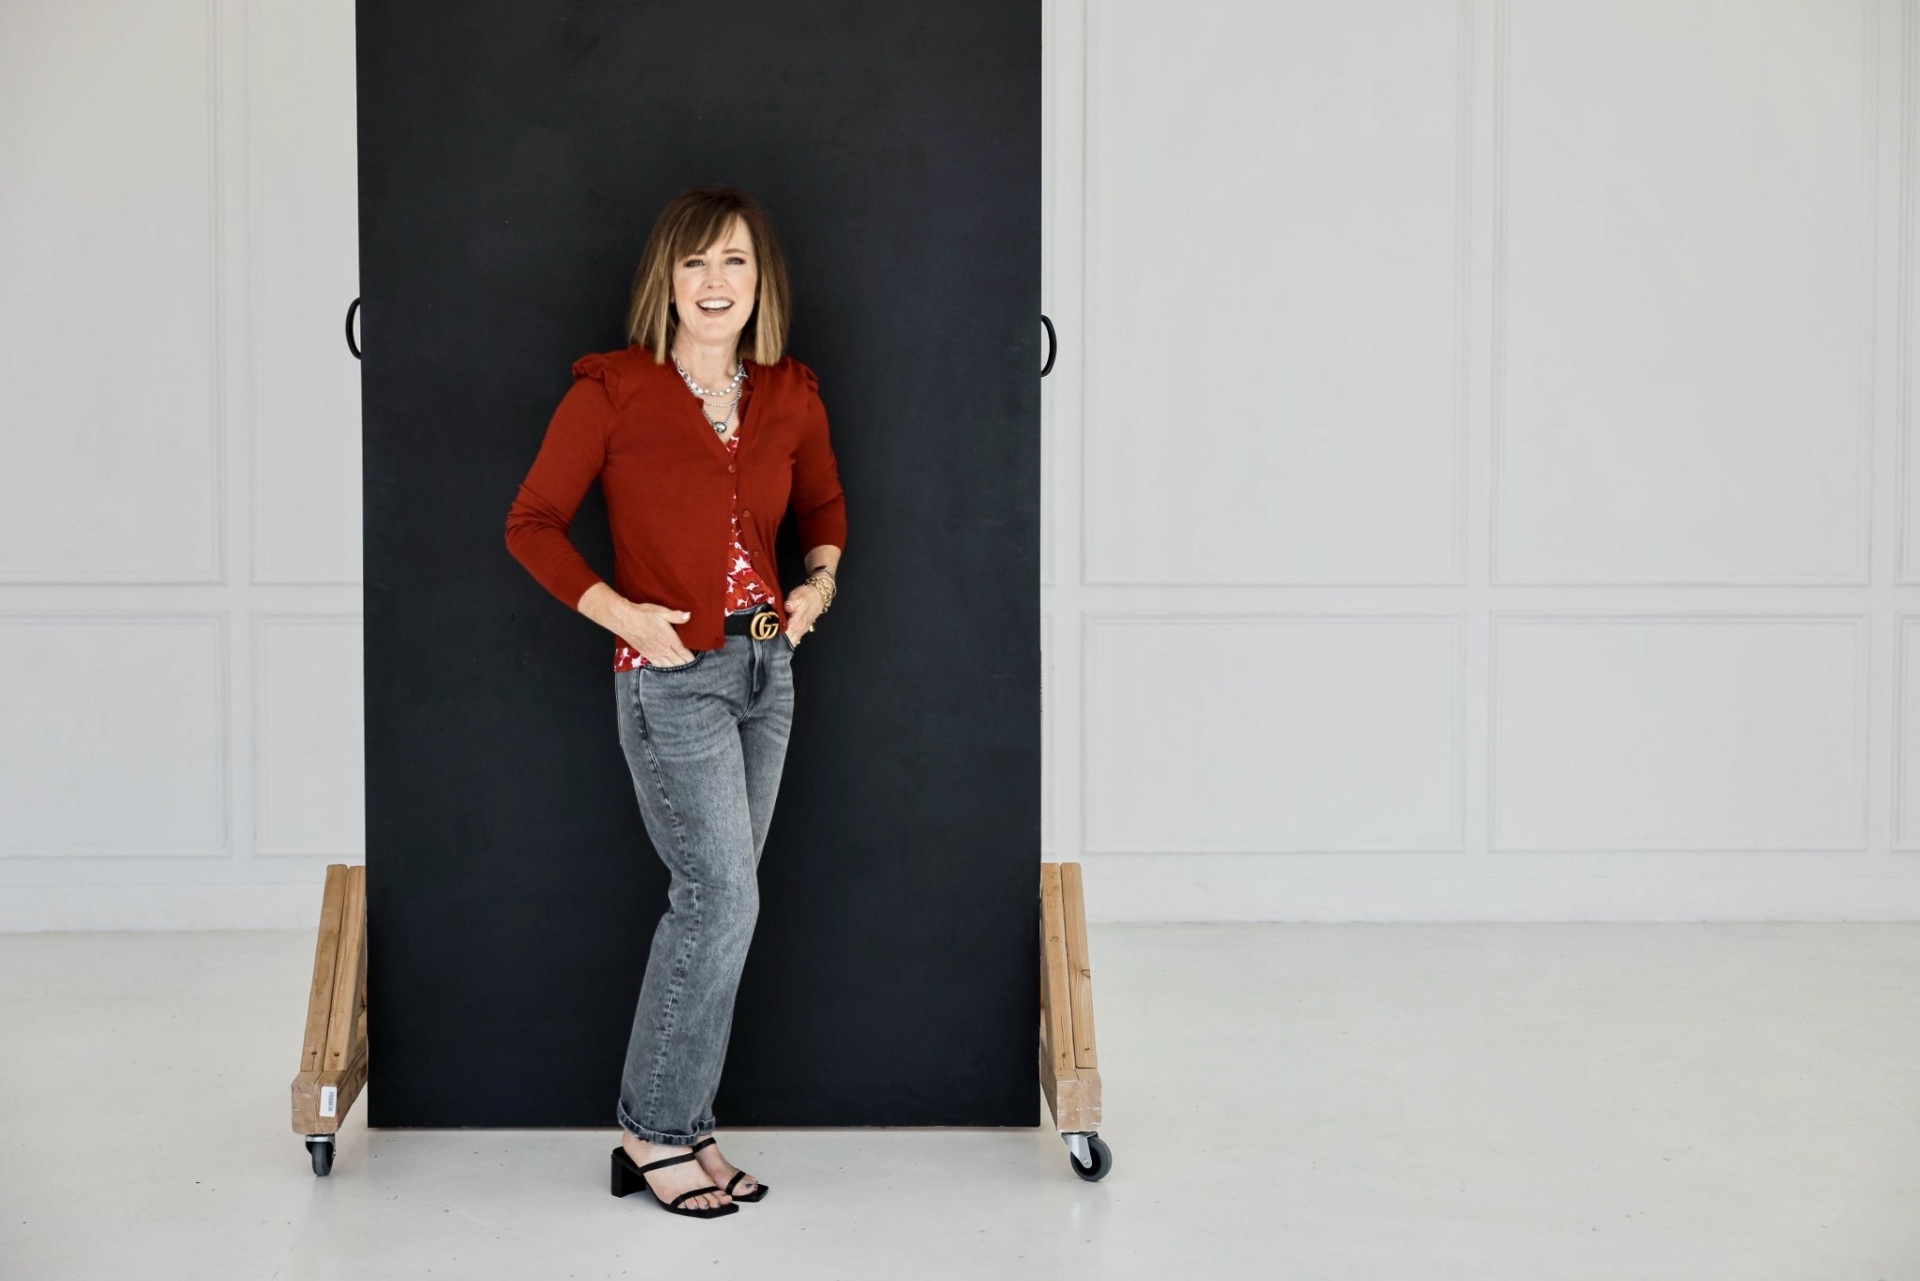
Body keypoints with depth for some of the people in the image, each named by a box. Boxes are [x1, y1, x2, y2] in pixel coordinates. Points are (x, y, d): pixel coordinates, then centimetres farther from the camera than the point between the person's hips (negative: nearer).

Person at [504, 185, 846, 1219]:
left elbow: (823, 503, 24)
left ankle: (685, 1128, 18)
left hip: (766, 668, 6)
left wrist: (820, 581, 5)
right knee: (722, 897, -11)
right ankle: (652, 1129, 4)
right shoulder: (612, 392, -8)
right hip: (671, 674, -6)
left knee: (714, 904, 9)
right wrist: (622, 614, -14)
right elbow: (531, 525, -4)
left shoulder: (789, 398, 6)